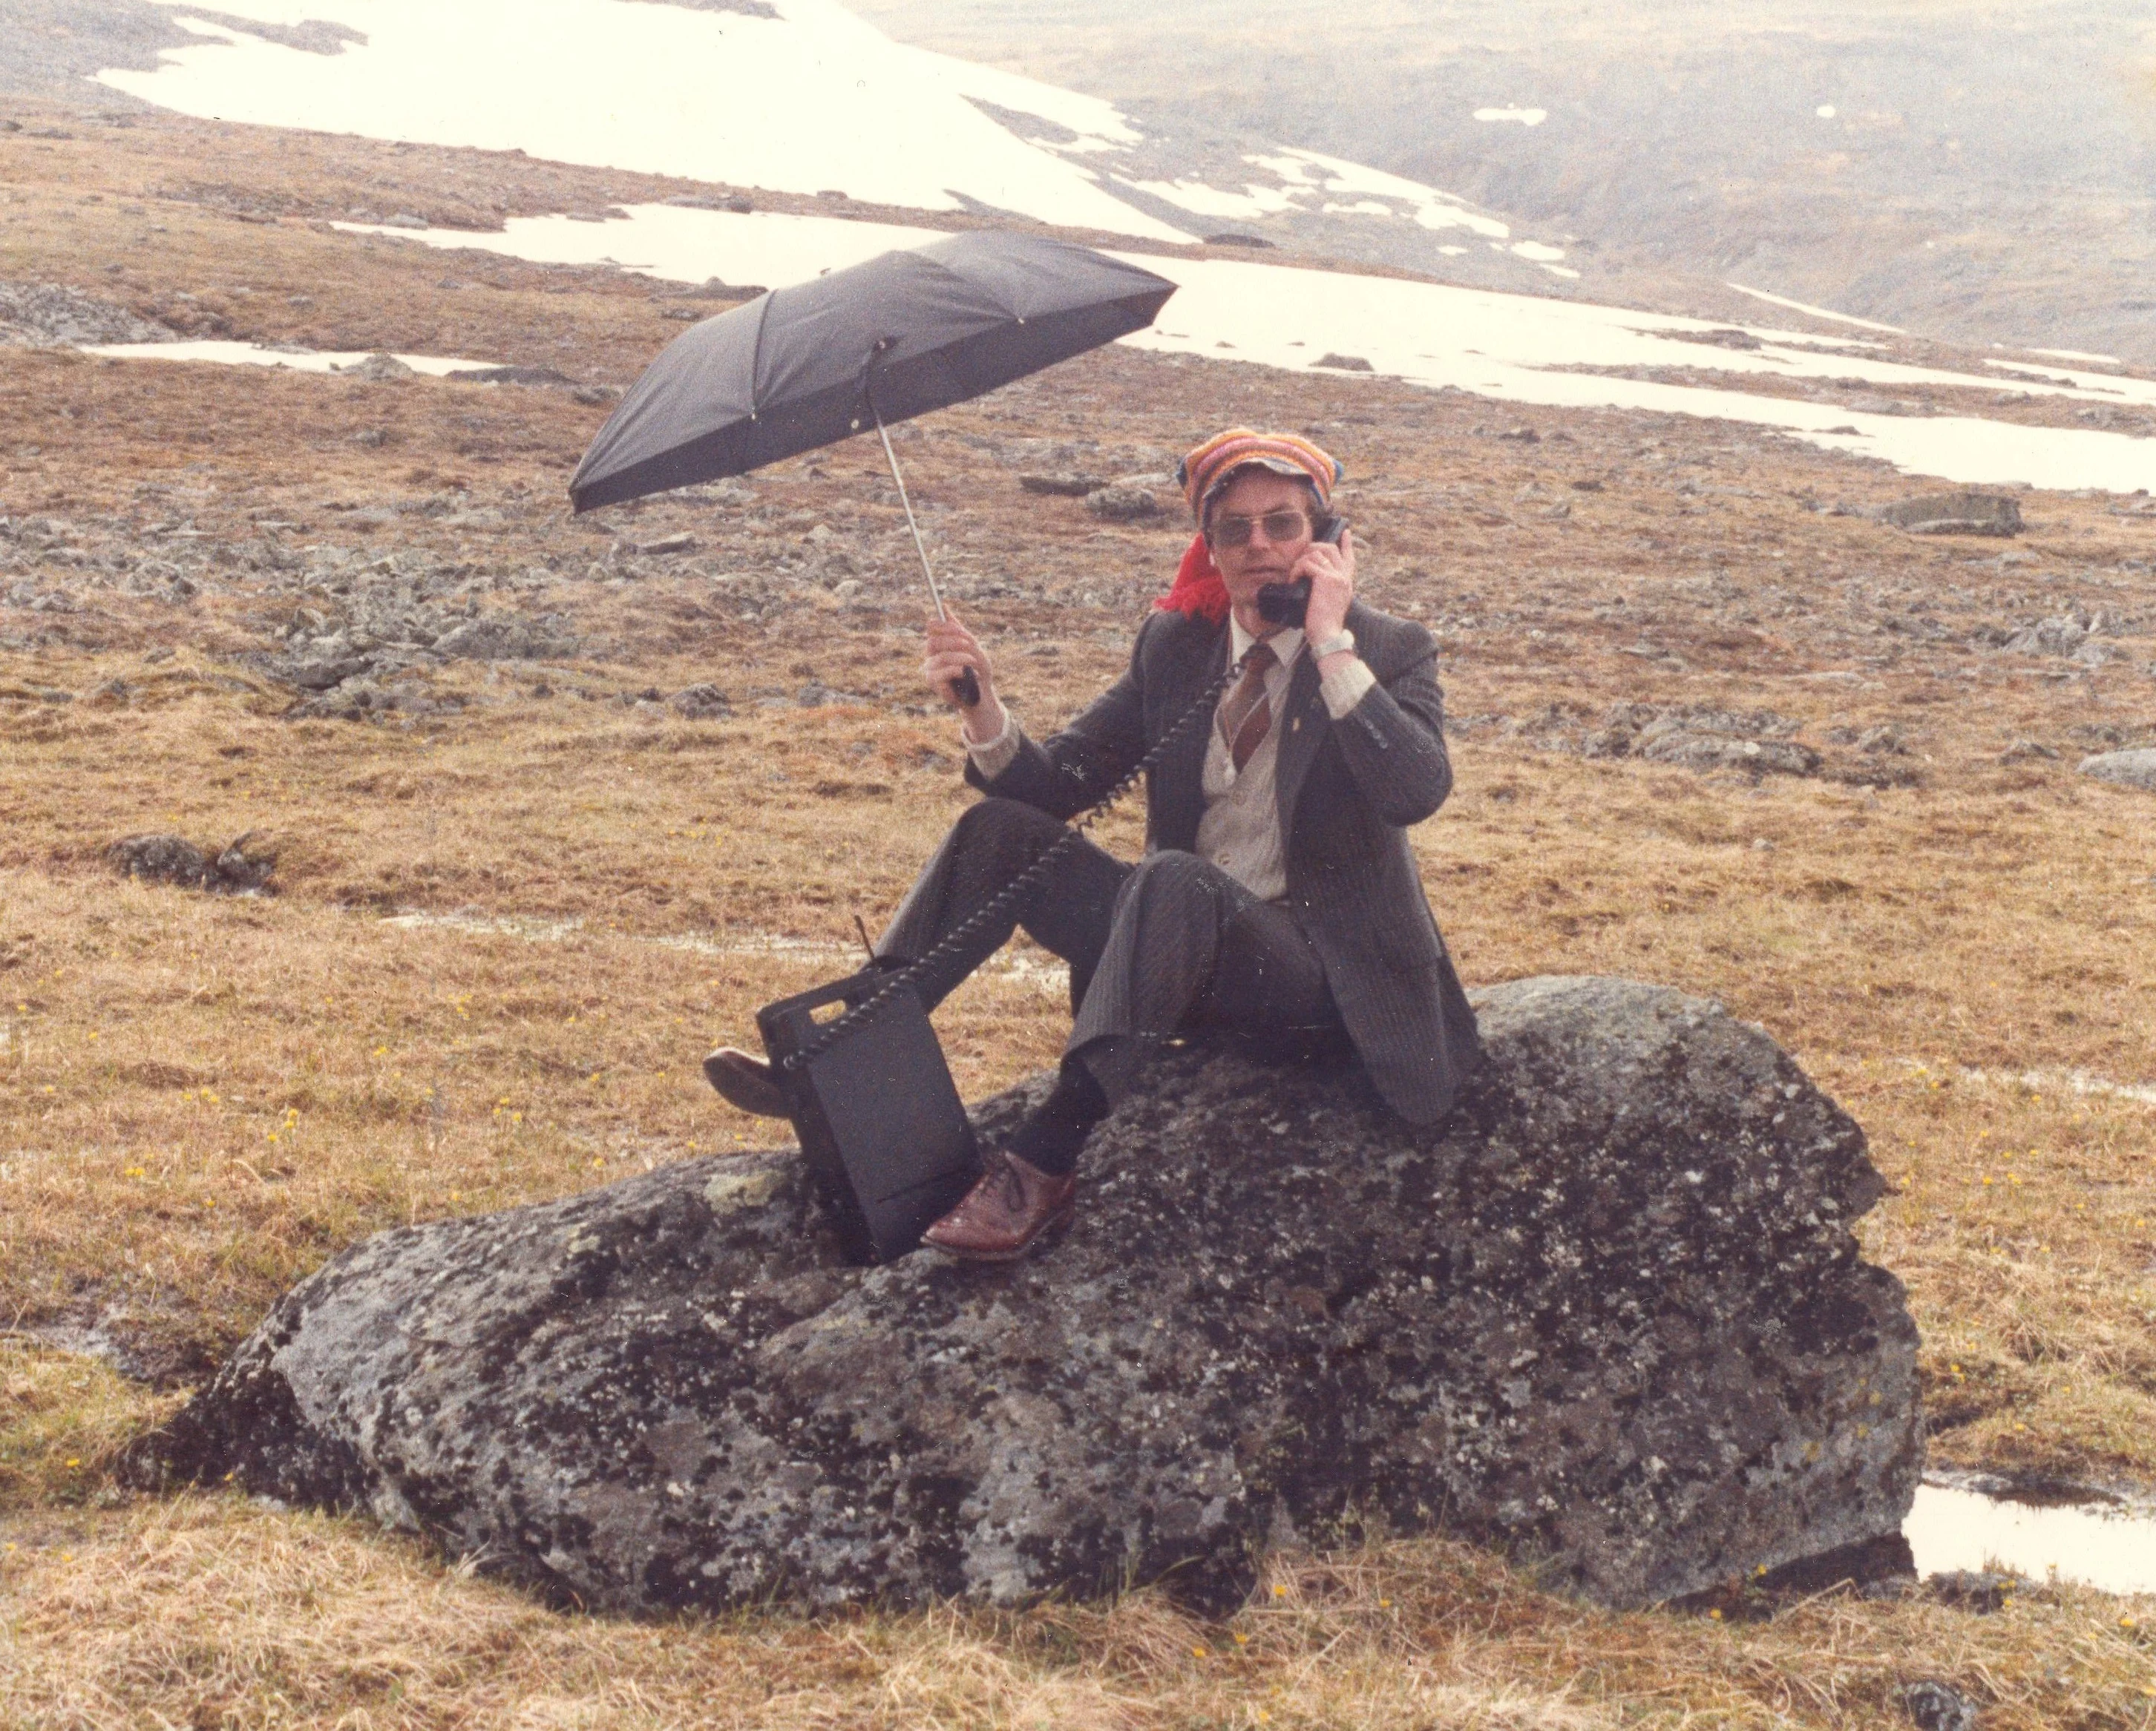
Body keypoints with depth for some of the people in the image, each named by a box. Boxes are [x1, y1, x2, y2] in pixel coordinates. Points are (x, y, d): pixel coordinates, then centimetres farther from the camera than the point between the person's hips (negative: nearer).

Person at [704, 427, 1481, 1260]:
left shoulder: (1390, 652, -7)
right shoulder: (1174, 644, 7)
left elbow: (1418, 792, -26)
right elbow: (1058, 779, 4)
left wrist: (1333, 643, -26)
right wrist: (982, 709, -16)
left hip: (1322, 974, -5)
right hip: (1185, 942, 5)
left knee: (1174, 879, -35)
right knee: (1002, 827, -10)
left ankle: (1045, 1165, -38)